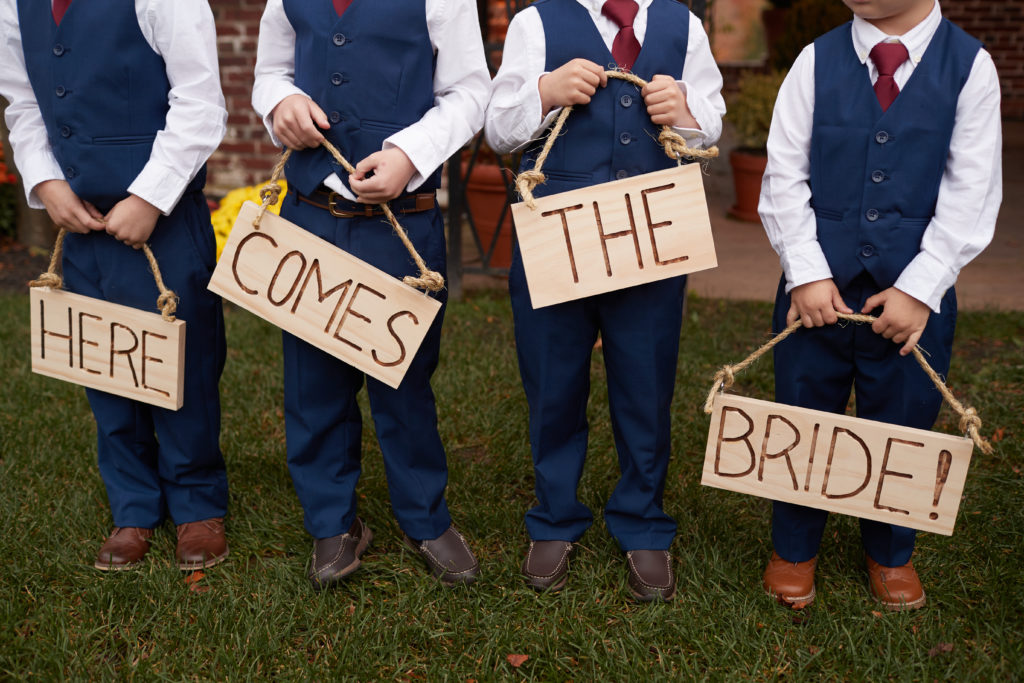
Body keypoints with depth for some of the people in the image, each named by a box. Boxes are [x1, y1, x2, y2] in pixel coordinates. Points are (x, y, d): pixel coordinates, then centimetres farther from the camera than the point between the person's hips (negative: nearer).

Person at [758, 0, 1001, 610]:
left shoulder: (970, 66, -3)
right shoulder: (817, 61, 0)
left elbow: (971, 193, -6)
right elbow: (784, 175, -1)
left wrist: (920, 287, -11)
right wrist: (807, 273, -9)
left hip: (914, 295, 0)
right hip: (817, 288, 1)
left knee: (901, 428, 12)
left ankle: (890, 554, 37)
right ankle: (794, 550, 33)